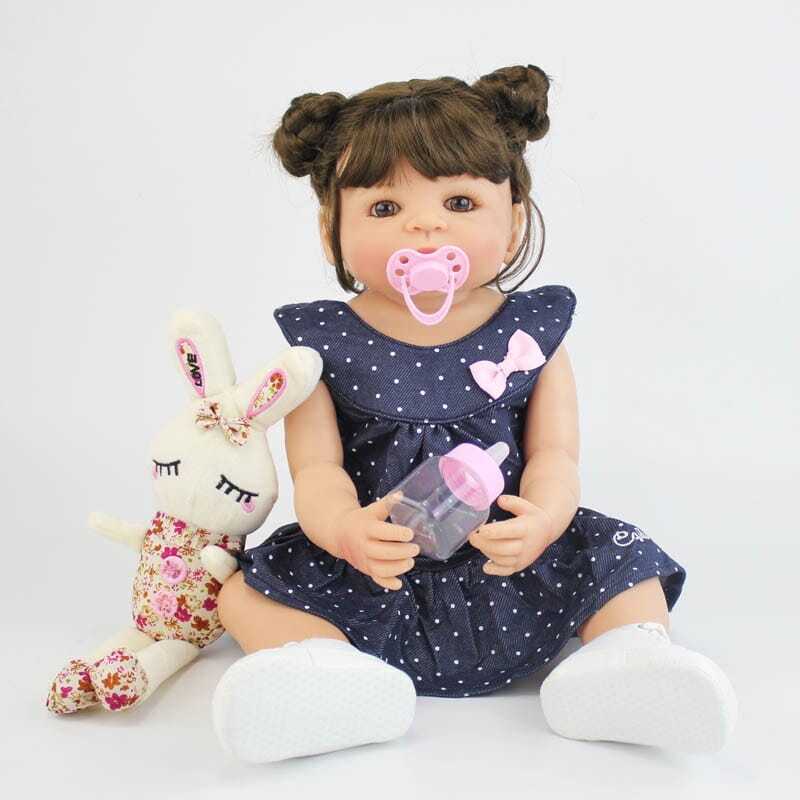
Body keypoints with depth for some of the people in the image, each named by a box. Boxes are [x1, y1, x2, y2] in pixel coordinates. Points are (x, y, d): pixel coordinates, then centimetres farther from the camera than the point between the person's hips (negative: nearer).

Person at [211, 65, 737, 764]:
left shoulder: (530, 331, -2)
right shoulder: (325, 342, -5)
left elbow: (554, 454, -7)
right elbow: (316, 469, -11)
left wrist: (542, 518, -31)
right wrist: (348, 530, -35)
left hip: (510, 572, 1)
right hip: (373, 575, 0)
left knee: (622, 554, -12)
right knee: (246, 592, -15)